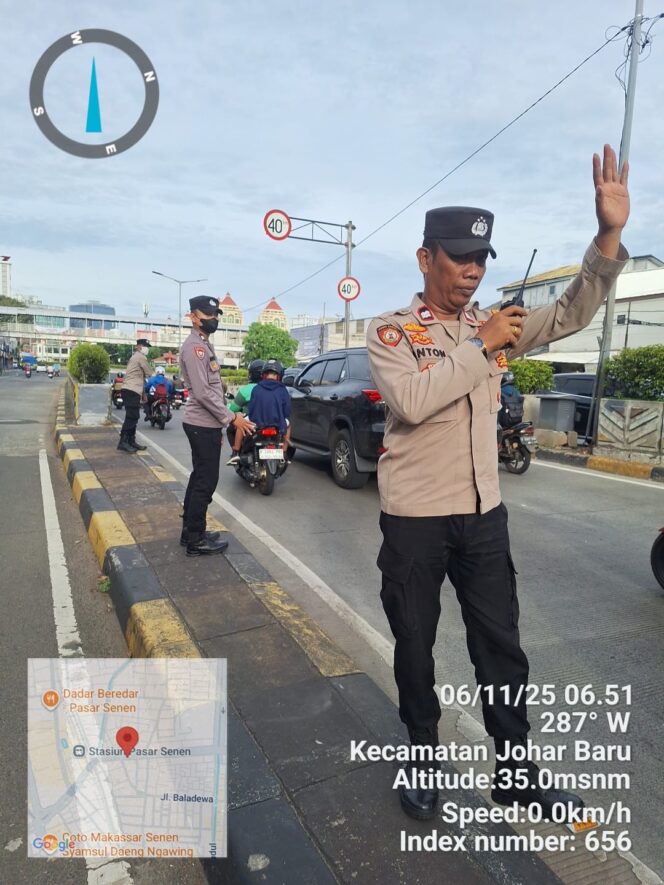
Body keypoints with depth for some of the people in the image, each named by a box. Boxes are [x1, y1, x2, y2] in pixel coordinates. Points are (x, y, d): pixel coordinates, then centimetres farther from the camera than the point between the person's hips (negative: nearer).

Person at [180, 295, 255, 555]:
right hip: (203, 425, -10)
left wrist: (220, 422, 19)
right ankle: (196, 541, 1)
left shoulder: (204, 345, 18)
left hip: (205, 424, 10)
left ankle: (191, 532, 24)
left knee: (200, 478, 15)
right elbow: (202, 393, -22)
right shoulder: (195, 346, -14)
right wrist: (231, 418, -18)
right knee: (206, 481, -6)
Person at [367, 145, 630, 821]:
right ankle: (423, 760, 37)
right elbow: (412, 401, -24)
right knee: (415, 647, 13)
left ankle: (516, 774, 34)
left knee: (502, 648, 15)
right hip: (413, 519, -4)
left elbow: (570, 314, -2)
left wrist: (609, 234, -15)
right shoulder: (389, 331, -7)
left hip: (483, 513, 5)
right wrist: (480, 347, -18)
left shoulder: (491, 327, 8)